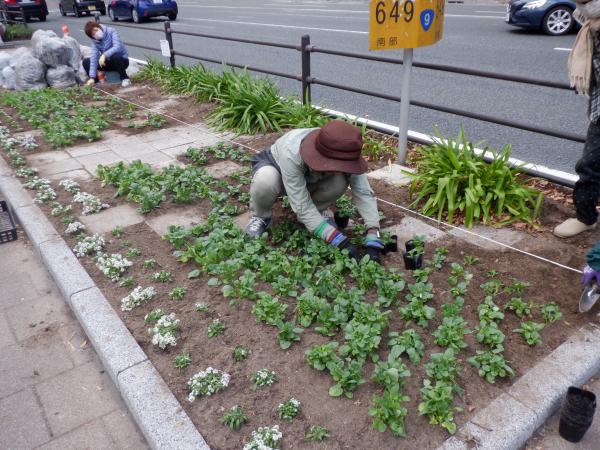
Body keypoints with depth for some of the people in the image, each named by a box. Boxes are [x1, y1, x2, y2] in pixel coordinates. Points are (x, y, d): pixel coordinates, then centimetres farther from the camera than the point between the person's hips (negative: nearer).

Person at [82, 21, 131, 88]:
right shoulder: (95, 41, -4)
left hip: (122, 60, -5)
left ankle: (125, 78, -19)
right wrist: (92, 77, -24)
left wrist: (104, 55, -44)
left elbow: (118, 47, -31)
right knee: (86, 62, -7)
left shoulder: (111, 31, -16)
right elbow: (94, 58, -14)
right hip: (109, 62, 5)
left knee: (115, 57, -38)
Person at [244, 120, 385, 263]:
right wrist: (340, 241, -47)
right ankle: (261, 217, -6)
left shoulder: (344, 155, -32)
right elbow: (302, 207, -42)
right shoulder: (292, 154, -43)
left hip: (308, 177, 3)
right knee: (264, 182, -39)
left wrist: (373, 240, -42)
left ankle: (318, 211, 3)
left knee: (340, 182, -29)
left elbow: (364, 193, -31)